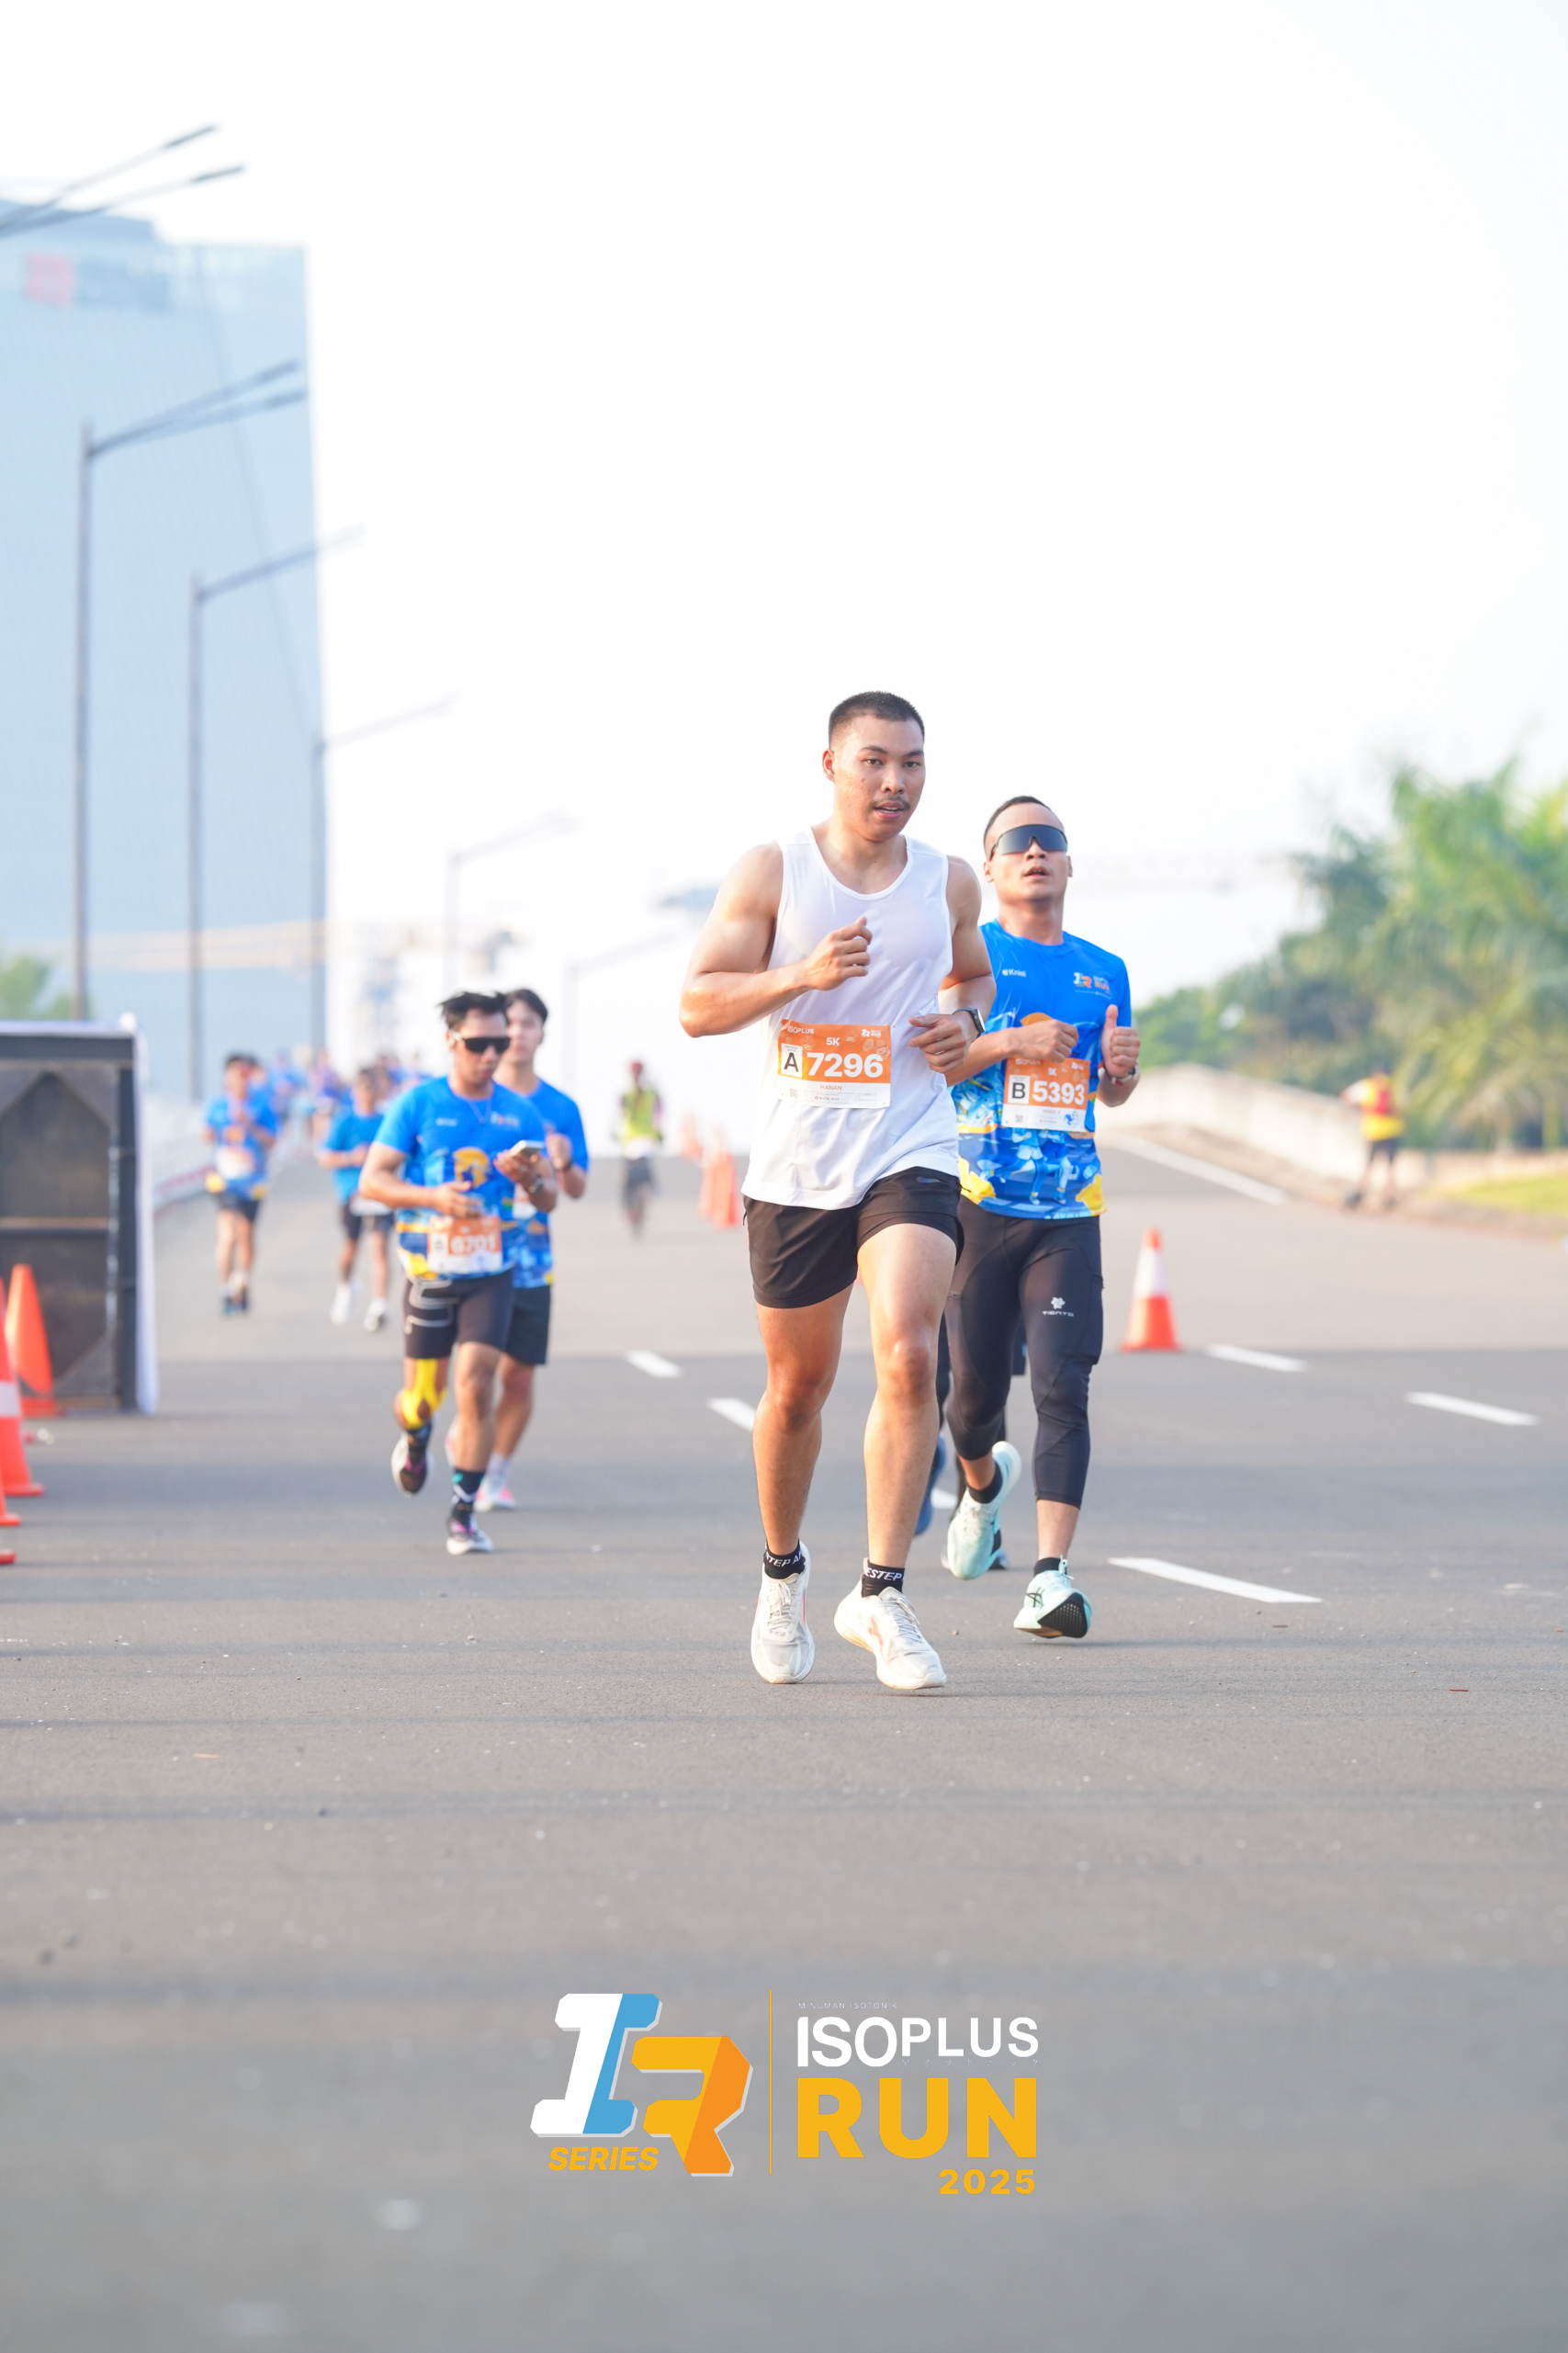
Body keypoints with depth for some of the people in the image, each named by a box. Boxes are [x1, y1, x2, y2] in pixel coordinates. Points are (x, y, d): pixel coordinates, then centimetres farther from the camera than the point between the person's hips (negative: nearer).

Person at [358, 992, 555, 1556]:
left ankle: (463, 1514, -5)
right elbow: (372, 1180, -5)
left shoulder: (519, 1112, 7)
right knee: (423, 1394, 7)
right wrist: (434, 1197, -20)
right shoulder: (418, 1105, -1)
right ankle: (414, 1438, 45)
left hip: (491, 1275, 1)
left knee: (476, 1384, -13)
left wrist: (529, 1179, -13)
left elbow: (549, 1197, 10)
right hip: (430, 1271, -1)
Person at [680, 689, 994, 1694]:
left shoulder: (951, 883, 6)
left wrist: (966, 1019, 4)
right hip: (797, 1160, 0)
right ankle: (783, 1572, 35)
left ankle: (881, 1592, -16)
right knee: (798, 1385, 10)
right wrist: (802, 976, -22)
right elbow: (697, 1005, -6)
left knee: (908, 1353, -21)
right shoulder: (770, 873, -2)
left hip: (910, 1154, 1)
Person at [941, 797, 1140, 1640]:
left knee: (1062, 1386, -12)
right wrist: (1008, 1042, -15)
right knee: (976, 1389, 5)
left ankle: (1050, 1578, -17)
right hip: (978, 1202, -2)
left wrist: (1122, 1067, 3)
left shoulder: (1103, 971, 15)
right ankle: (982, 1483, 40)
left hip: (1068, 1213, 2)